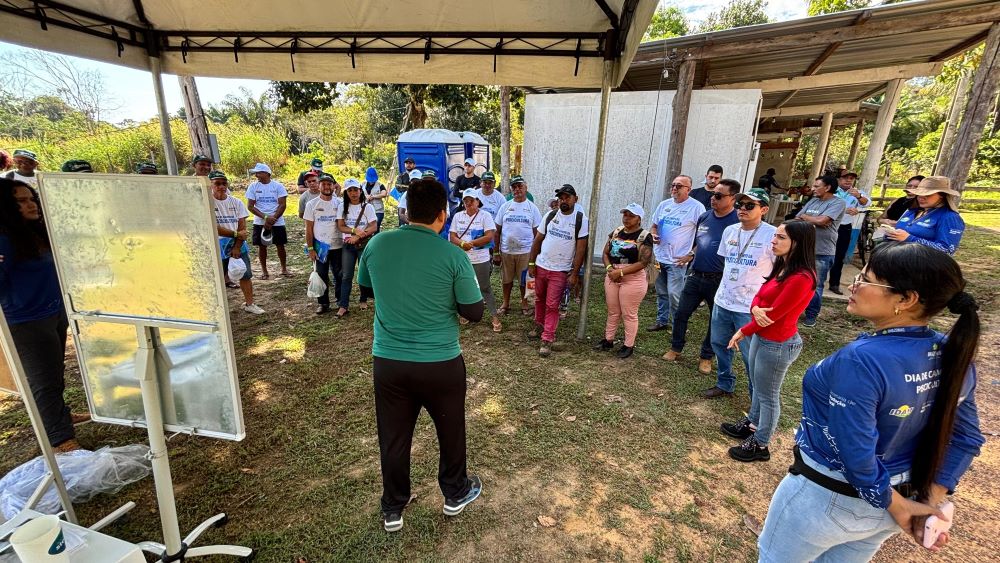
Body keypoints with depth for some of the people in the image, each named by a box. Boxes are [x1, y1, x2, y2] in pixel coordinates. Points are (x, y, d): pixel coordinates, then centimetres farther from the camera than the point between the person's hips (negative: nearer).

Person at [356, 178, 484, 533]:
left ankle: (392, 510, 39)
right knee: (450, 431, 21)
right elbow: (474, 312, -10)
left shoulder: (377, 244, -6)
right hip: (441, 363, -2)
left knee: (393, 438, 20)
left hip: (387, 361, 3)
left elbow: (365, 287, 12)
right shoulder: (453, 255, -16)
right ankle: (455, 494, 44)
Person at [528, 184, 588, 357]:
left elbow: (581, 248, -8)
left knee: (552, 306, -2)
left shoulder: (581, 220, -7)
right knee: (539, 299, 17)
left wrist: (574, 273, -11)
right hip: (541, 266, 4)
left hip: (560, 271, -4)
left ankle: (547, 340, 6)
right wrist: (531, 263, 3)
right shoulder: (550, 215, 2)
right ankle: (539, 326, 38)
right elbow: (538, 240, 7)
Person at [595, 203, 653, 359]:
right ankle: (608, 340, 29)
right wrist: (609, 268, -11)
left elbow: (643, 262, -17)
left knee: (629, 314, 4)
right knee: (613, 312, 16)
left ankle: (629, 345, 17)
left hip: (633, 280, -6)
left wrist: (620, 272, -20)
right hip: (612, 278, 6)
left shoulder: (644, 236, -10)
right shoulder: (616, 231, 9)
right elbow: (605, 253, 9)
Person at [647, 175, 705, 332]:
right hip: (659, 258, 6)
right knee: (661, 293, 17)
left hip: (677, 261, -6)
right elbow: (654, 225, 19)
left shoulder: (696, 207, -9)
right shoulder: (664, 204, 9)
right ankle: (662, 321, 32)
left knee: (674, 294, -7)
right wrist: (653, 235, -3)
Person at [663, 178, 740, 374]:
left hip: (719, 280, -5)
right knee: (681, 314, 10)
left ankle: (706, 357, 28)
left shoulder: (737, 221, -13)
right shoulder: (704, 216, 5)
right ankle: (676, 348, 28)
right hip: (695, 276, 5)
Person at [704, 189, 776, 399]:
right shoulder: (729, 231, 5)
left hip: (750, 308, -6)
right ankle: (725, 385, 39)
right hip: (722, 301, 7)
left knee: (751, 355, 2)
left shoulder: (772, 235, -14)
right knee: (719, 344, 19)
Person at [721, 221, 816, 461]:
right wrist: (755, 309, -19)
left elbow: (774, 314, -23)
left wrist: (742, 332, -11)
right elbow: (759, 295, 4)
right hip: (761, 336, 9)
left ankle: (760, 445, 24)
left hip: (777, 344, -9)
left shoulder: (801, 278, -25)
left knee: (768, 395, 7)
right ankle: (752, 424, 44)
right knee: (757, 386, 24)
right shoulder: (782, 267, 6)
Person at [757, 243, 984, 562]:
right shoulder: (955, 356, -8)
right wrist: (931, 500, 0)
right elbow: (965, 437, 1)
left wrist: (896, 506, -12)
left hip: (827, 498, -7)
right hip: (891, 500, 7)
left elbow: (857, 456, -29)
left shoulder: (861, 360, -33)